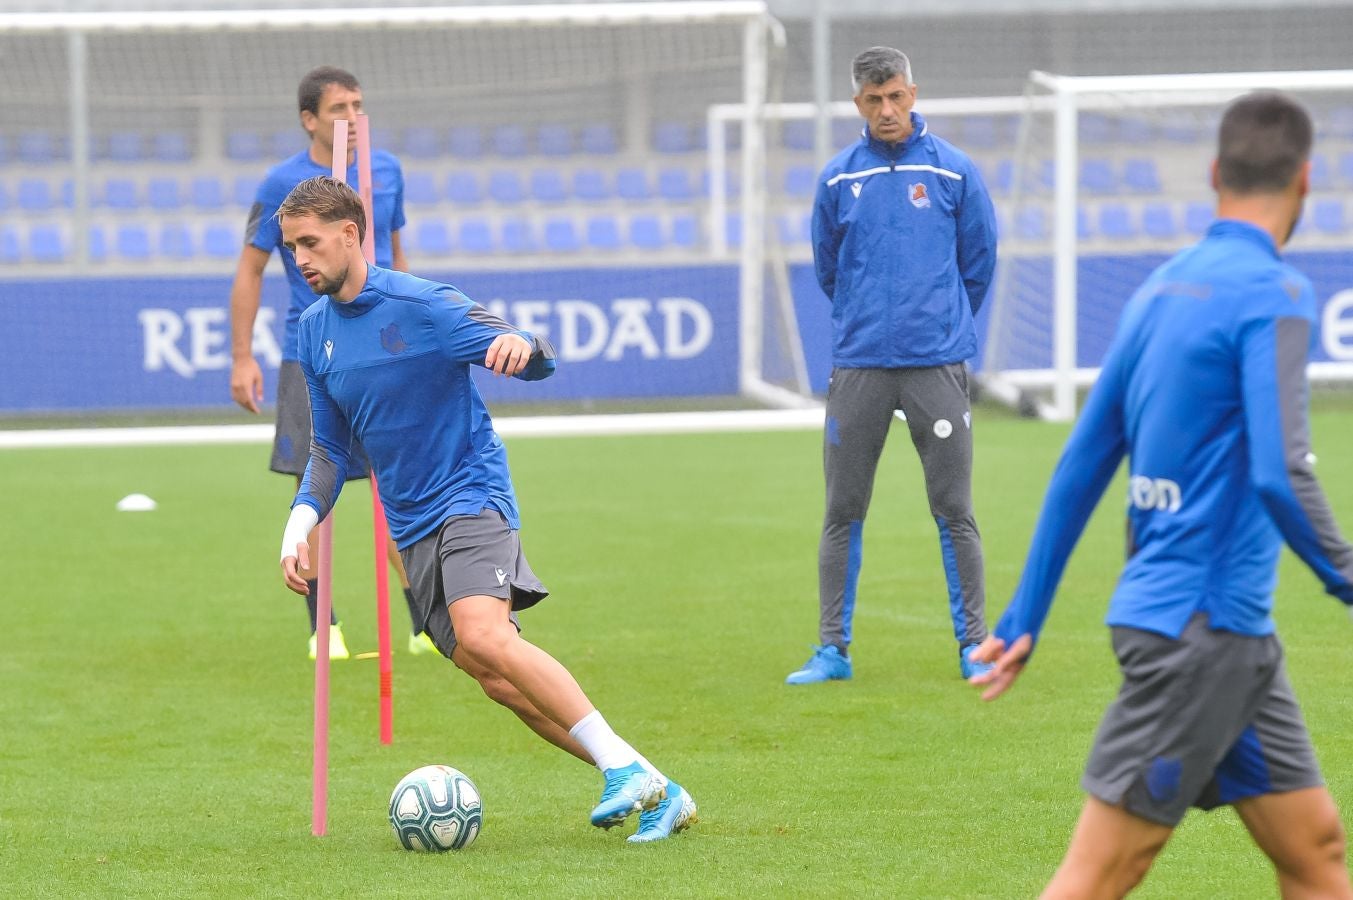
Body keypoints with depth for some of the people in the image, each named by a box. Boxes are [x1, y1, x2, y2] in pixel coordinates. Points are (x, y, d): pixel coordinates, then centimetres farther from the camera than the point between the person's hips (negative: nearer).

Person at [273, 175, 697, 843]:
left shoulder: (423, 305, -11)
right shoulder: (314, 332, 9)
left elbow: (537, 362, -13)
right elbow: (331, 446, 18)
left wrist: (523, 347, -37)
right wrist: (301, 520, 2)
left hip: (472, 496, -6)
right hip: (413, 531, 6)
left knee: (483, 638, -30)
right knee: (500, 682, -5)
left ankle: (625, 768, -26)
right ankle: (656, 794, -1)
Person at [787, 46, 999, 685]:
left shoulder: (953, 171, 0)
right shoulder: (839, 178, 5)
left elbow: (978, 261, 10)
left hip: (937, 364, -2)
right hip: (858, 365, 2)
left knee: (954, 512, 0)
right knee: (842, 513, 4)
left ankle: (974, 645, 7)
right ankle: (833, 649, 11)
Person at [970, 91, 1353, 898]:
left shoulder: (1164, 287, 10)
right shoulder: (1272, 294, -13)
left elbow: (1083, 465, 14)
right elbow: (1280, 474, -23)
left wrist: (1025, 618, 18)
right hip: (1203, 622, -8)